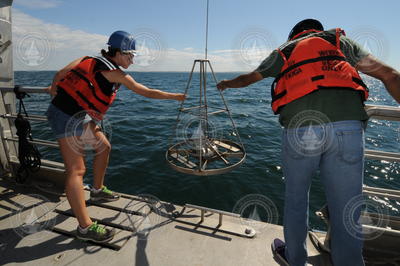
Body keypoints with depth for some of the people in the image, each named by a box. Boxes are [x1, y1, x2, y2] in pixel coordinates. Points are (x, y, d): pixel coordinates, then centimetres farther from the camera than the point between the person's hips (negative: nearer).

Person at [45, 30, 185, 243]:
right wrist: (176, 96, 3)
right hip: (68, 116, -9)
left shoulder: (90, 59, 11)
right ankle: (85, 227, -6)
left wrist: (54, 88, 23)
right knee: (76, 170, -11)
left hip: (78, 116, 9)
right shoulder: (114, 73, -9)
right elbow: (147, 93, -6)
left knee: (104, 147, 18)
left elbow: (61, 73, 3)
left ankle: (97, 190, 35)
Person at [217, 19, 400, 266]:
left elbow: (245, 79, 37)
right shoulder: (342, 40, 26)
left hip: (299, 129, 0)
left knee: (296, 199, 19)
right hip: (347, 127, 1)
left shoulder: (283, 51, 26)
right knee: (347, 208, 10)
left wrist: (227, 83, 56)